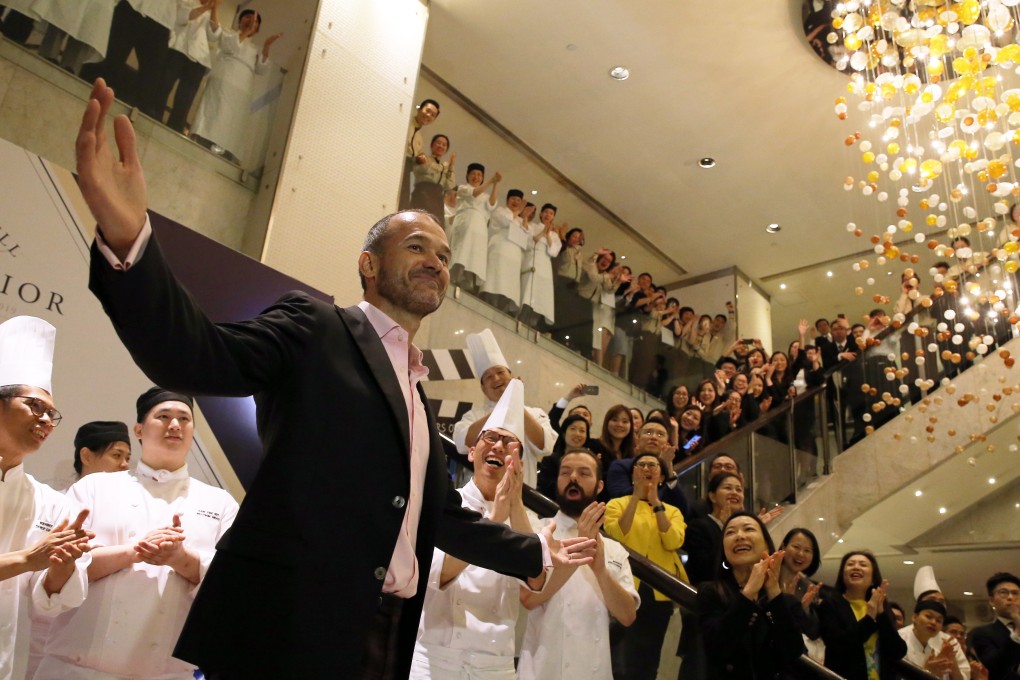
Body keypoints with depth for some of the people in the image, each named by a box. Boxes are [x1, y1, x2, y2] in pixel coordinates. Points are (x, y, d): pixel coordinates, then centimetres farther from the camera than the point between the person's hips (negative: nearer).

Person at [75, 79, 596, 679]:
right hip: (288, 629, -7)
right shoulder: (315, 329, -1)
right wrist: (128, 237, -34)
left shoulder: (418, 393, 19)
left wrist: (539, 553, 32)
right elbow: (194, 358, -18)